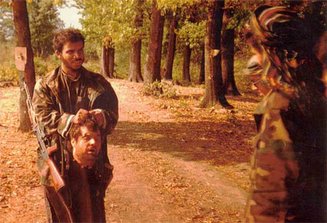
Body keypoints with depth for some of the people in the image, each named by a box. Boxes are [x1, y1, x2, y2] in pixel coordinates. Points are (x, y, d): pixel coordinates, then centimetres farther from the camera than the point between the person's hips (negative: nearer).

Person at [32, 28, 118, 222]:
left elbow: (113, 114, 0)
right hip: (58, 162, -1)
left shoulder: (99, 83, 6)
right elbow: (44, 117, -10)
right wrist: (70, 120, -28)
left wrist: (103, 116, -24)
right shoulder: (45, 85, 1)